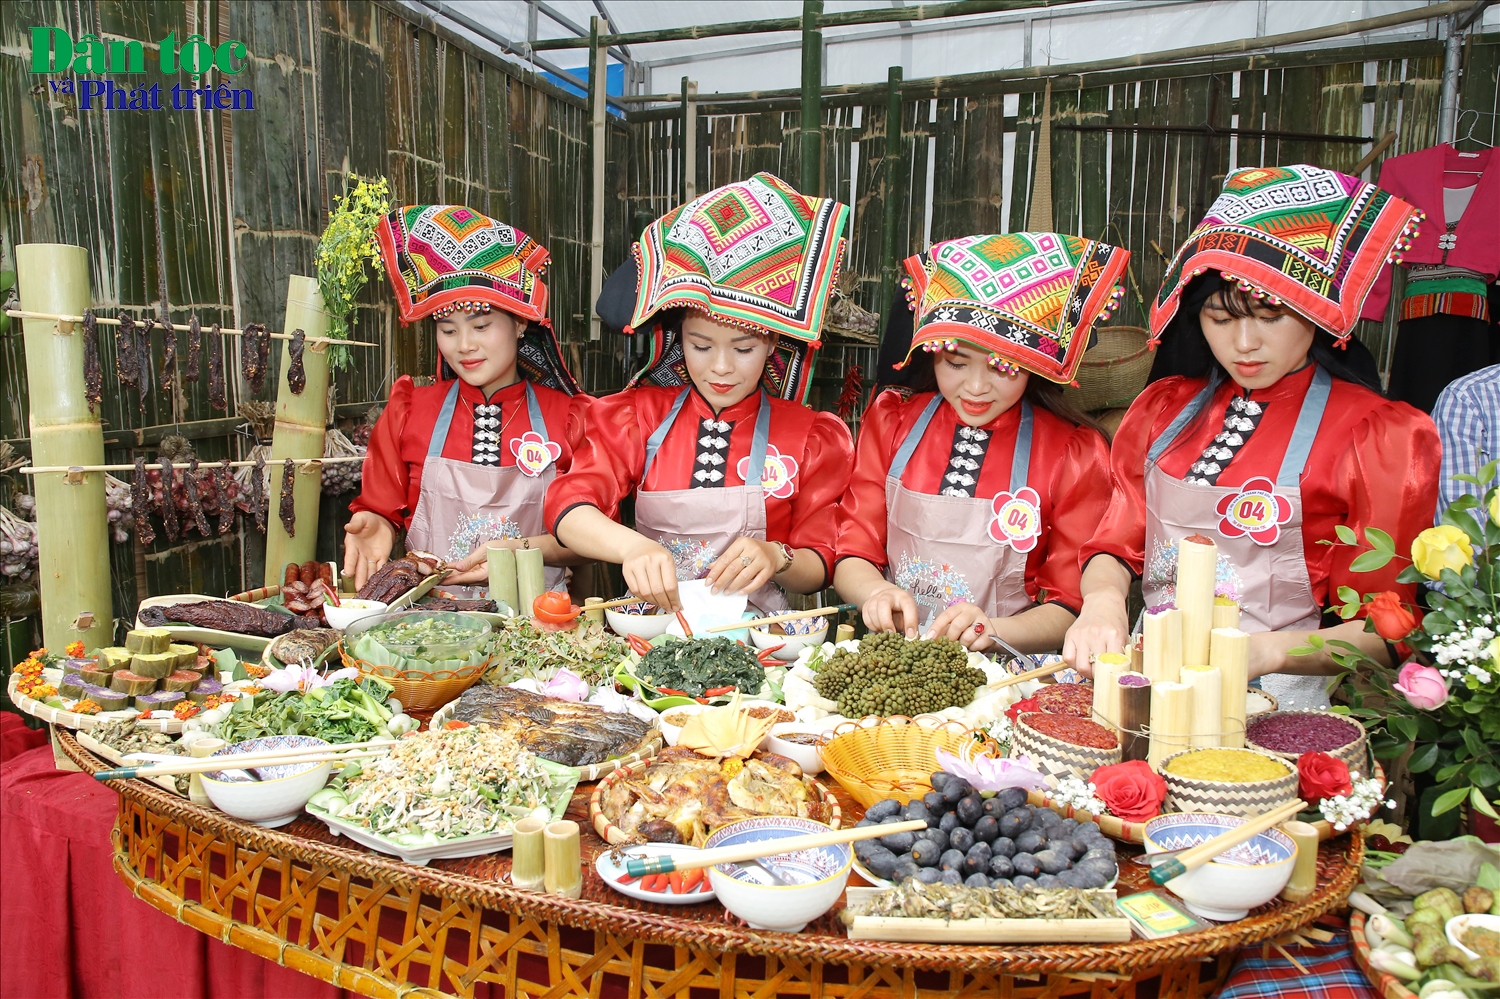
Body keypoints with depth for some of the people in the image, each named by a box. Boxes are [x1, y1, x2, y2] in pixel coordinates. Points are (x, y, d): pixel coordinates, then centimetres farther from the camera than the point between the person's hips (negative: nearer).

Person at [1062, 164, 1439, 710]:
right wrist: (1102, 601, -12)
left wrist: (1267, 651, -19)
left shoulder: (1376, 435, 0)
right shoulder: (1165, 407, 12)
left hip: (1280, 696, -3)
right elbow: (1118, 544, 11)